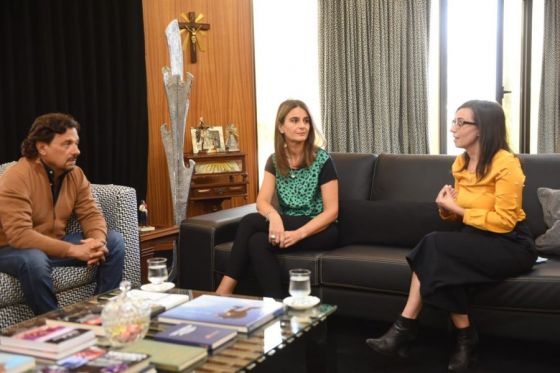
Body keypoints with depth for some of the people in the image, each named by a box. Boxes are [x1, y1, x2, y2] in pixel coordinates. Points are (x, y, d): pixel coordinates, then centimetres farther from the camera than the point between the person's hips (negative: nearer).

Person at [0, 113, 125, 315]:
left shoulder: (75, 174, -3)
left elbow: (91, 214, -3)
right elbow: (19, 235, -32)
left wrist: (98, 241, -27)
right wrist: (74, 250, -34)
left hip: (56, 243, 7)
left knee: (114, 241, -7)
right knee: (34, 260, -40)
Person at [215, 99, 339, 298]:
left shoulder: (322, 159, -10)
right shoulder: (275, 160, 4)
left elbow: (332, 211, -13)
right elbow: (262, 201, -6)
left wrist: (299, 234, -28)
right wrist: (273, 216, -31)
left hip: (321, 231, -4)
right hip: (287, 226, 5)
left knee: (250, 222, -24)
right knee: (258, 241, -30)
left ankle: (225, 290, -20)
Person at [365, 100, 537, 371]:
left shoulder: (506, 164, -15)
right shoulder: (461, 163, 8)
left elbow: (503, 221, -19)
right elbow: (457, 212, 17)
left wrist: (456, 209, -15)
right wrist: (446, 206, -6)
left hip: (511, 246, -7)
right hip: (477, 240, 7)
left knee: (435, 245, -28)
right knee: (440, 260, -26)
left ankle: (405, 328, -19)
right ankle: (465, 338, -19)